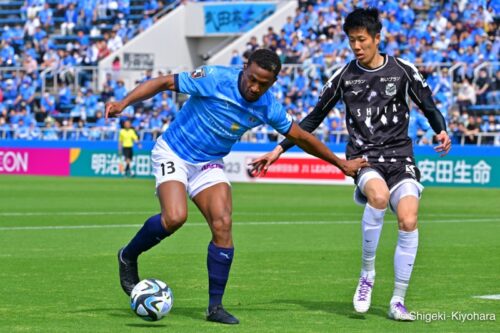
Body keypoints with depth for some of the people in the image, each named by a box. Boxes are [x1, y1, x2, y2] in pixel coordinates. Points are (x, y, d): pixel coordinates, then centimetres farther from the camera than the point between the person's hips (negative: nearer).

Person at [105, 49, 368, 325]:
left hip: (208, 164, 4)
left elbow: (300, 136, 8)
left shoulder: (268, 107, -7)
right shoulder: (215, 79, -21)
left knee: (223, 224, -14)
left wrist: (340, 162, 14)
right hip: (173, 153, -4)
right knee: (175, 217, -27)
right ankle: (127, 257, 1)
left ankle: (215, 306, -3)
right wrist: (124, 103, -25)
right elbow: (164, 82, -15)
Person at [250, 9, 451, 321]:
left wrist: (442, 132, -12)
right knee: (379, 195, -35)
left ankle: (398, 301, -5)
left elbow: (430, 108, 10)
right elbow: (314, 119, 13)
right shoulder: (344, 76, 7)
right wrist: (279, 150, 9)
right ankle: (367, 273, -16)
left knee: (409, 221, -21)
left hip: (399, 155, 1)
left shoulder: (403, 70, 4)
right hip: (363, 157, -1)